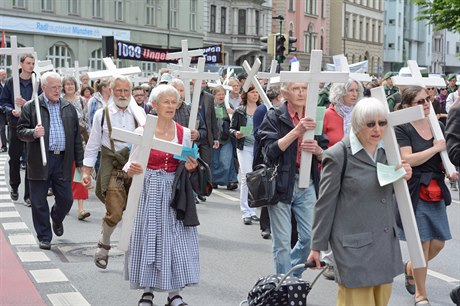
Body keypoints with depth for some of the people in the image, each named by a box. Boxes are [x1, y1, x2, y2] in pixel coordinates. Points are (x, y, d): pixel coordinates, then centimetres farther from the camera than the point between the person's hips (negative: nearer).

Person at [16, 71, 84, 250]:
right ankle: (44, 237, 17)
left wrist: (79, 162, 9)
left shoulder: (69, 108, 12)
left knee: (66, 199, 5)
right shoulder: (31, 107, 1)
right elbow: (20, 131, 0)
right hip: (40, 161, -2)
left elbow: (77, 137, 12)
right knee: (39, 202, 3)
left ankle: (57, 220, 37)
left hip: (63, 161, 3)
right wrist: (33, 133, -22)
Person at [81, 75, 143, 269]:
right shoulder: (102, 115, 3)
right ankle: (104, 244, 16)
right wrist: (86, 171, 2)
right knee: (114, 213, -10)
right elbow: (93, 145, 6)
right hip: (112, 169, -2)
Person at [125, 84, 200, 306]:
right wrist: (131, 169, -24)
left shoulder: (184, 133, 4)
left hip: (174, 193, 2)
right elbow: (132, 163, -2)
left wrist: (190, 168, -10)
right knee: (148, 237, 3)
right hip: (149, 191, -2)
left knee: (175, 239, 1)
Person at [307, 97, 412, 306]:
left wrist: (403, 177, -1)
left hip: (385, 241, 6)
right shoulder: (338, 155, -11)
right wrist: (317, 246, -5)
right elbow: (325, 204, -7)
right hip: (355, 245, -6)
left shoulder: (386, 150, 9)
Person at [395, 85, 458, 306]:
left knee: (438, 243, 8)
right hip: (414, 194, -6)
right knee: (422, 245, -1)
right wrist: (436, 148, -14)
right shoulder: (402, 129, -9)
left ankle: (410, 268, 37)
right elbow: (407, 159, -20)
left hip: (437, 193, 6)